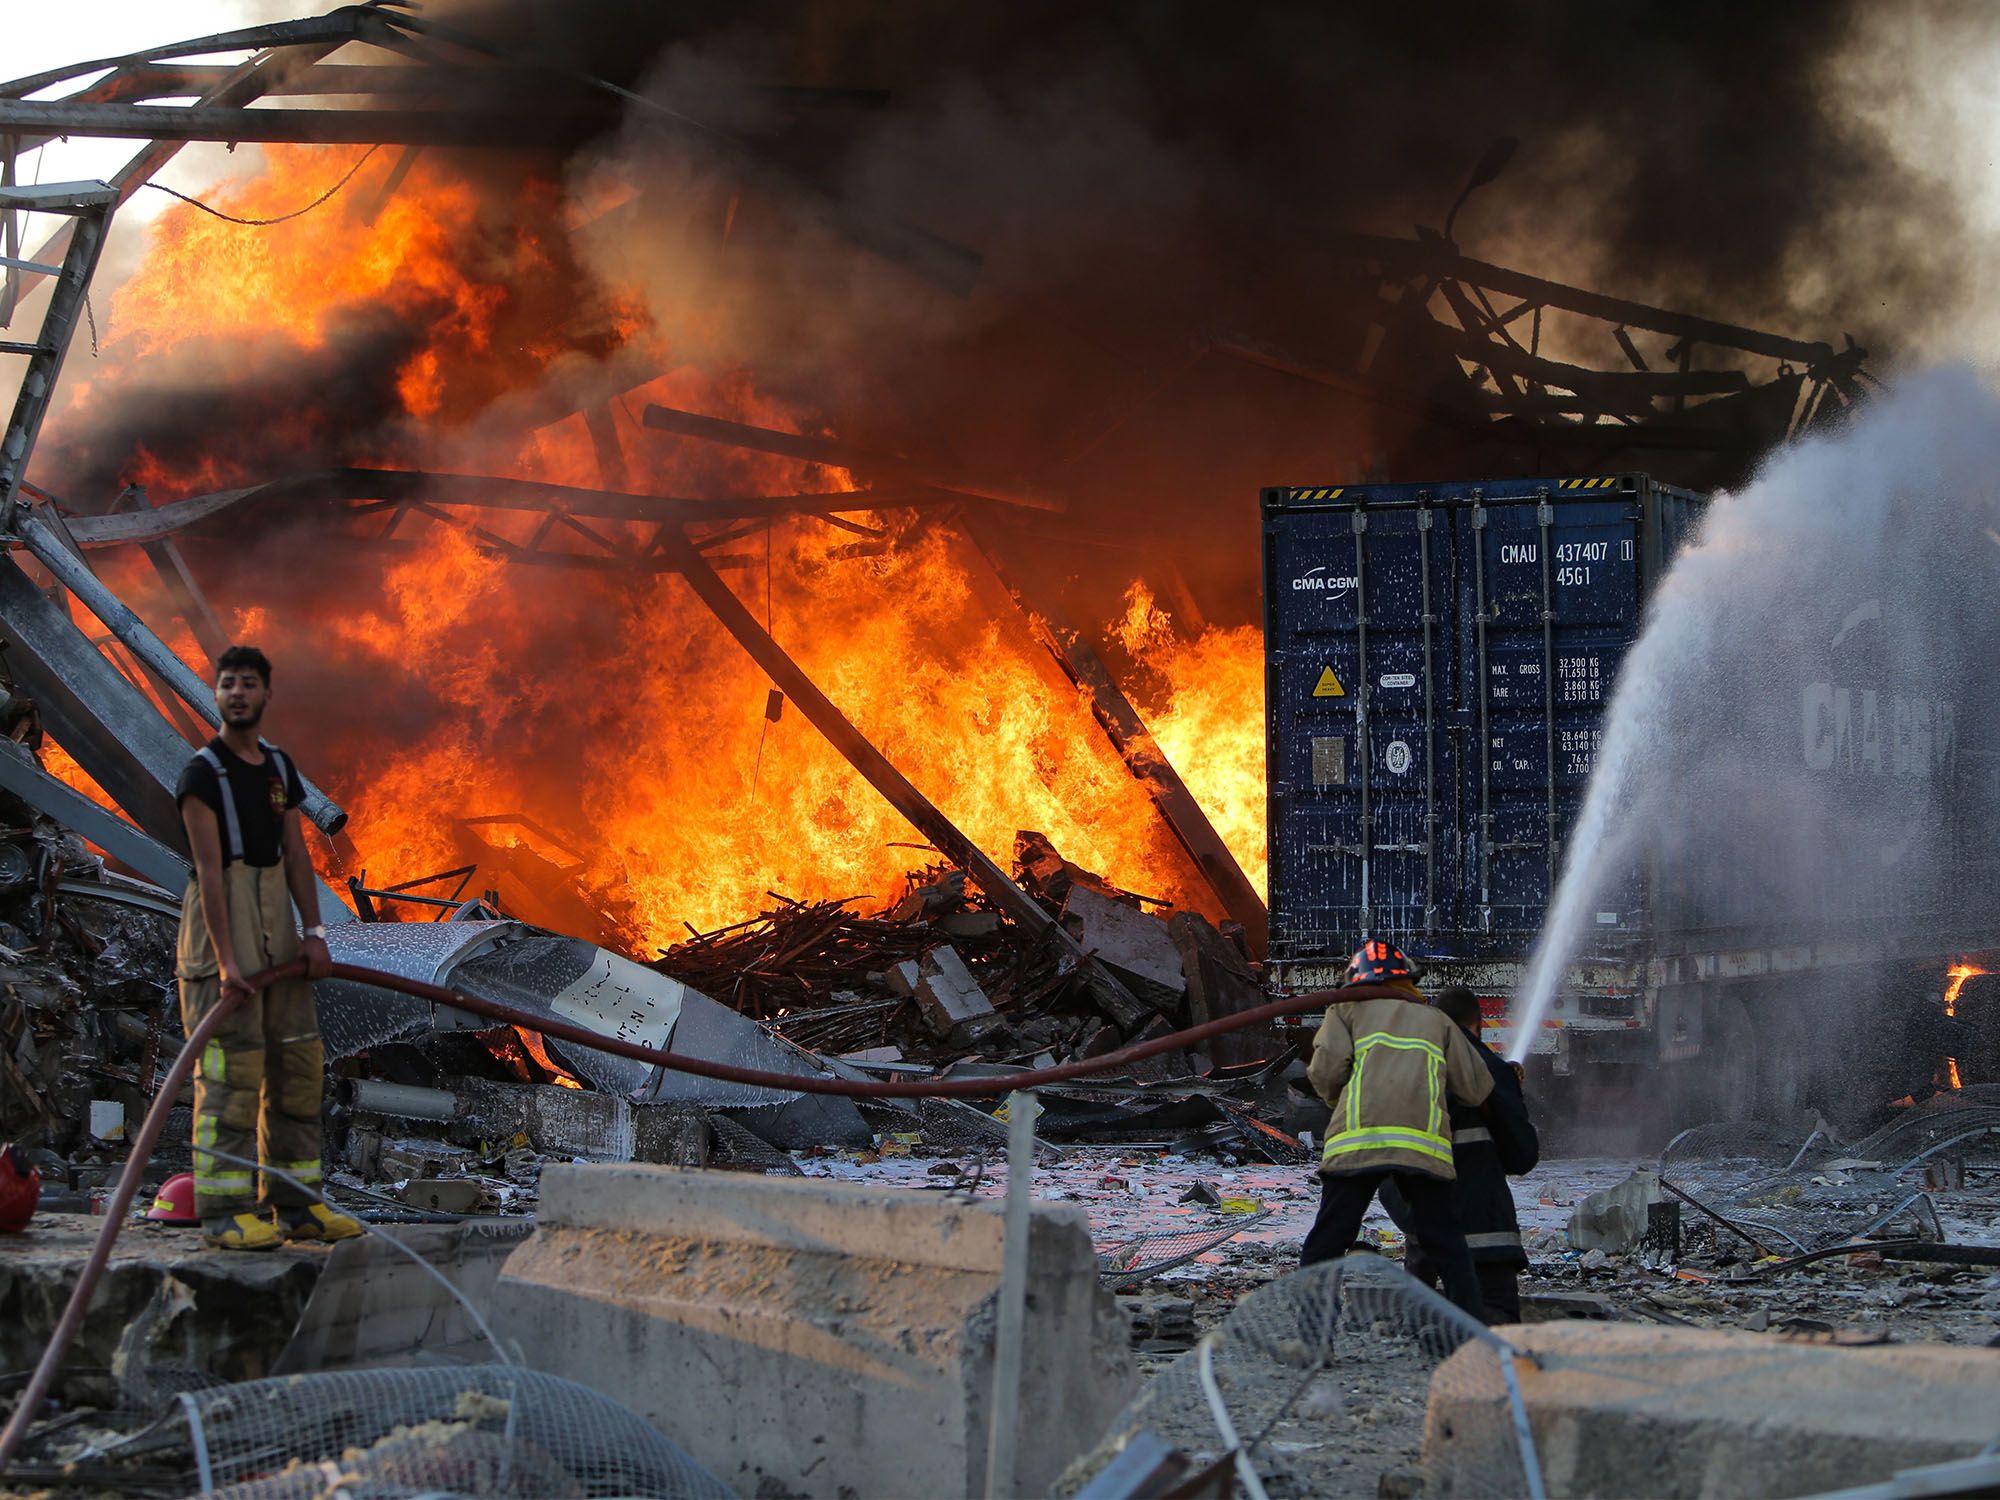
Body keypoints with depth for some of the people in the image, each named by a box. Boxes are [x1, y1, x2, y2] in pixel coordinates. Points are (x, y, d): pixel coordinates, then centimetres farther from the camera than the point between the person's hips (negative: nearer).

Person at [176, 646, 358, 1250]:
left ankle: (295, 1203, 13)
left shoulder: (279, 768, 14)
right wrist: (225, 959, -21)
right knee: (232, 1063, -11)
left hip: (275, 917, 7)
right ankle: (224, 1212, -10)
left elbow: (296, 855, 13)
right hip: (221, 916, -7)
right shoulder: (202, 772, -8)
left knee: (296, 1058, 7)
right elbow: (209, 868, -15)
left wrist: (315, 933, 3)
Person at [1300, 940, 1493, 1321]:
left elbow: (1326, 1071, 3)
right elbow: (1477, 1089, 19)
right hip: (1424, 1143, 2)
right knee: (1444, 1242, 12)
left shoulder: (1348, 1010, 20)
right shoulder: (1437, 1021, 26)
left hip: (1358, 1138, -2)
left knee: (1327, 1239, 2)